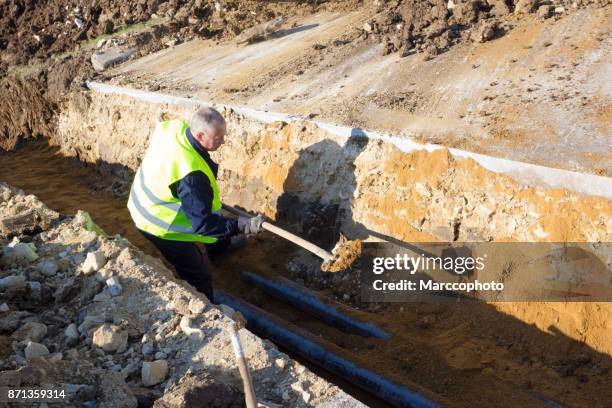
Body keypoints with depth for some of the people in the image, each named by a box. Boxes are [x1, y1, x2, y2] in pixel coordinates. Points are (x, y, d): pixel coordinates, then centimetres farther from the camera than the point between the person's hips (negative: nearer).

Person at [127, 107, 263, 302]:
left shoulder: (175, 127, -17)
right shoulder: (191, 175, -41)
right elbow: (203, 223, -36)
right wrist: (242, 226, -37)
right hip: (159, 225, -9)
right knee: (198, 277, 1)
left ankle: (220, 245, 59)